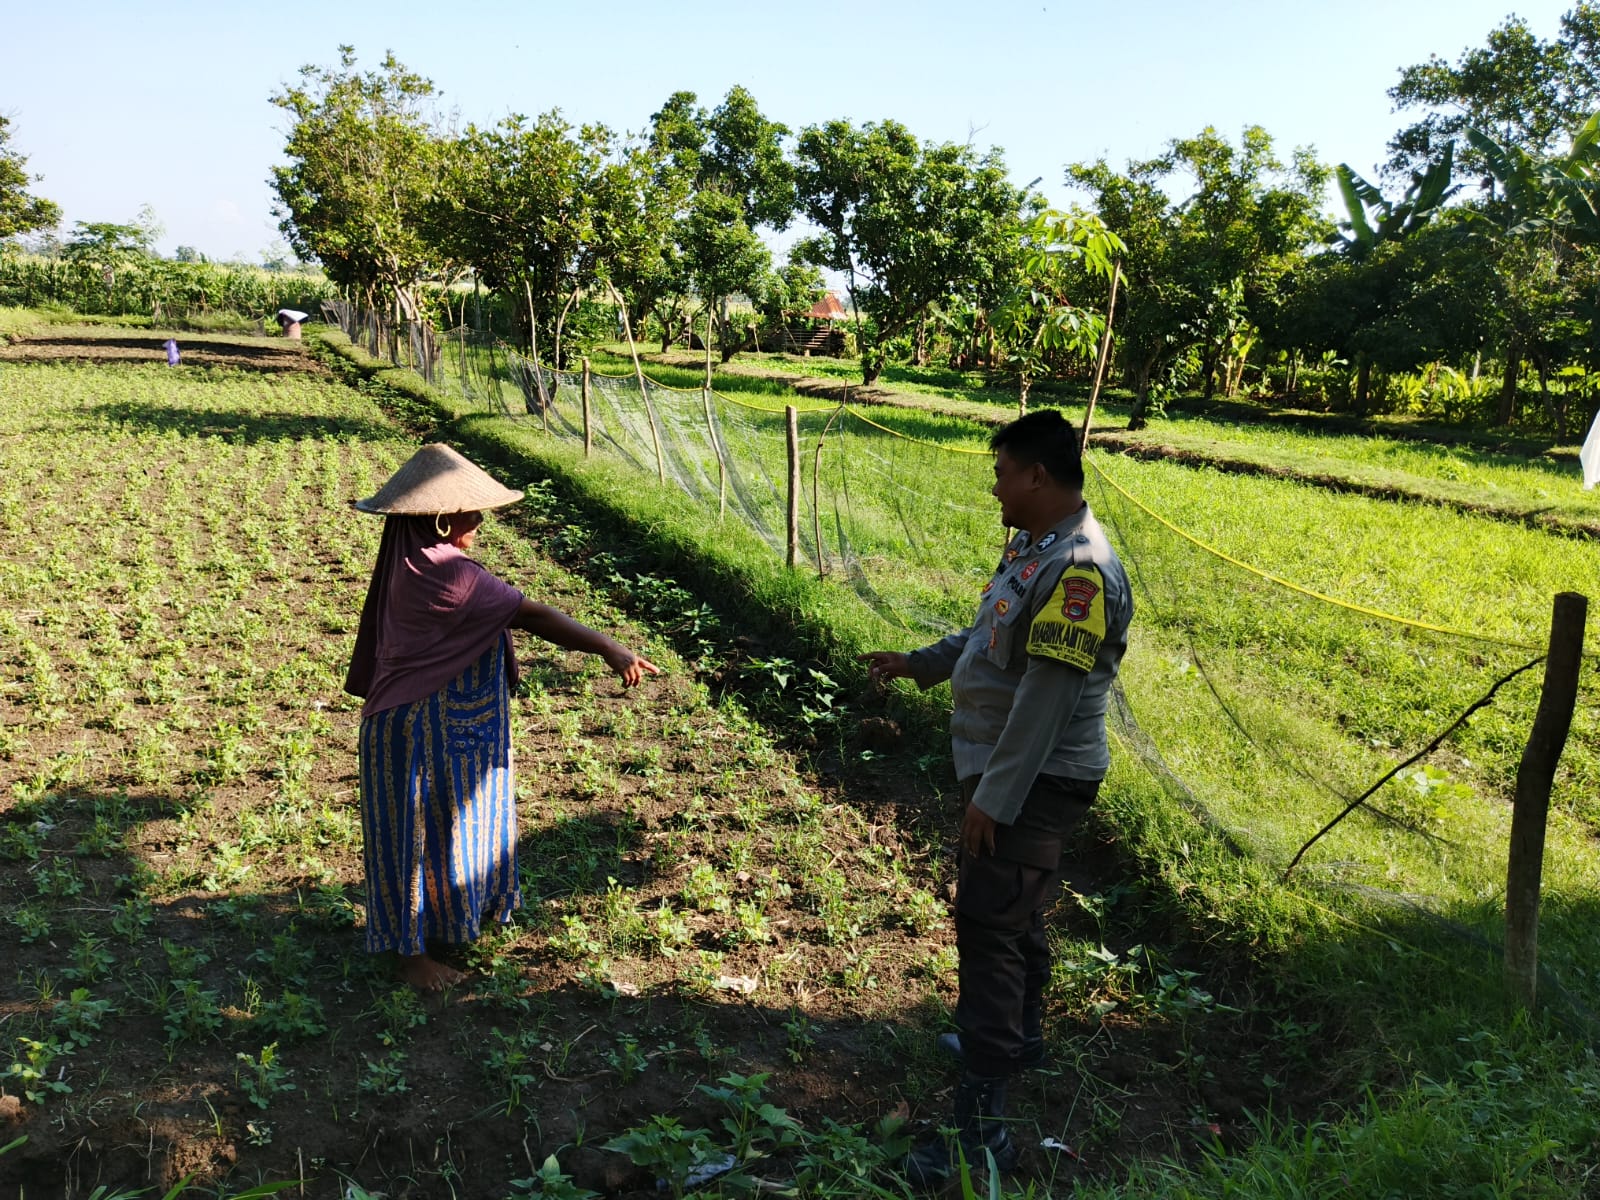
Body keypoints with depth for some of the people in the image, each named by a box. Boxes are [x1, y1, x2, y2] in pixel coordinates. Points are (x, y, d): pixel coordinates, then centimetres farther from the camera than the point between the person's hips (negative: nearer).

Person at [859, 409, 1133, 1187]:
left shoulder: (1079, 570, -25)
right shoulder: (1035, 547, 7)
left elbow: (1048, 698, -27)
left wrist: (994, 797, -24)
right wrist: (915, 664, 22)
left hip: (1033, 784, -10)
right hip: (1011, 772, 10)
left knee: (990, 928, -10)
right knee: (1013, 913, 24)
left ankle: (981, 1128, -4)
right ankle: (1019, 1035, 45)